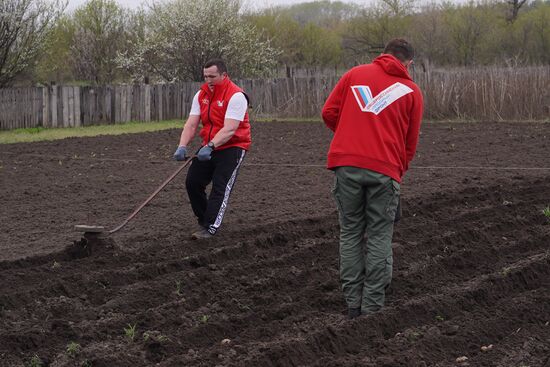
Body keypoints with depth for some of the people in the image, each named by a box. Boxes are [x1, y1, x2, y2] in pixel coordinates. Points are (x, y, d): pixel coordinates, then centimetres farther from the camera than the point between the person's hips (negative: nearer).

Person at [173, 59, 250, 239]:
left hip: (232, 147, -7)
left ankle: (210, 228, -15)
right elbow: (191, 124, -3)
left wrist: (210, 146, -38)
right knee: (192, 181, 3)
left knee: (220, 188, -14)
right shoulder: (201, 95, 3)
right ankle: (203, 220, 19)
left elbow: (229, 129, -27)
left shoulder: (236, 96, -19)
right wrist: (182, 147, -18)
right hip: (208, 147, 7)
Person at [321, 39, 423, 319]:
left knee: (350, 233, 11)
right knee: (379, 237, 6)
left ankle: (352, 304, 11)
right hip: (385, 169, -1)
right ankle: (372, 306, 3)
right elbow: (411, 141, 13)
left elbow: (329, 112, 8)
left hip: (346, 164, 1)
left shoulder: (354, 74, 13)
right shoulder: (411, 91, 12)